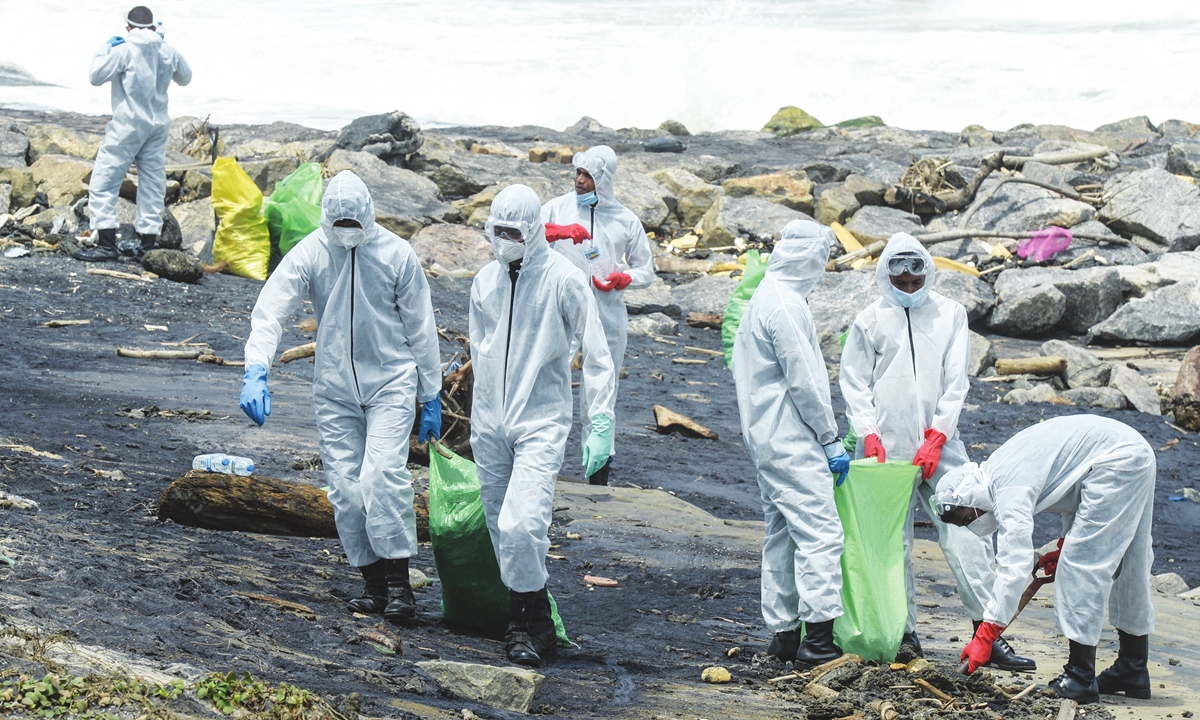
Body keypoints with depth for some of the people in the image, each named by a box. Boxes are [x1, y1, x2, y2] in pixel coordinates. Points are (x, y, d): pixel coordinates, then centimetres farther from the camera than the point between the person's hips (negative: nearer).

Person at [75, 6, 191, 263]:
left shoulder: (124, 50, -13)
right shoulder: (168, 52, 4)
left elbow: (97, 76, -11)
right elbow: (185, 78, 21)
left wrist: (105, 49, 2)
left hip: (128, 125, -6)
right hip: (158, 126, 6)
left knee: (103, 181, -2)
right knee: (152, 185, 11)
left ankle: (106, 244, -10)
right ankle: (148, 243, 12)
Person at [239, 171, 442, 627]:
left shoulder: (395, 255, -5)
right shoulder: (309, 254, -5)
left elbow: (420, 328, 2)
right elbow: (270, 312, -12)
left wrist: (431, 396, 5)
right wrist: (256, 372, -28)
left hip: (390, 384, -2)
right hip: (334, 390, 3)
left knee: (382, 477, -19)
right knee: (345, 490, 1)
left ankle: (399, 584, -11)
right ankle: (374, 584, 14)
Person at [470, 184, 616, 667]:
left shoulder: (563, 280, -8)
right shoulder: (486, 281, 7)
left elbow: (596, 356, -6)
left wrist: (600, 425, -11)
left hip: (541, 422, -5)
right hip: (489, 423, 5)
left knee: (522, 524, -19)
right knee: (501, 527, 8)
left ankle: (532, 626, -4)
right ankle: (522, 619, 22)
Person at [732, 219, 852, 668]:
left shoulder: (763, 298, 15)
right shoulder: (786, 305, -16)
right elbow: (804, 381, -18)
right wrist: (832, 440, -10)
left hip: (766, 440, 11)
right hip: (792, 442, -11)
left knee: (782, 532, 14)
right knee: (820, 531, -11)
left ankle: (783, 633, 18)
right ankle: (817, 642, -14)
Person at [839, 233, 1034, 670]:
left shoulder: (950, 315, 7)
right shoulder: (869, 322, 6)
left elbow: (956, 382, 3)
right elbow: (854, 384, 7)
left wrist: (936, 438, -6)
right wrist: (868, 434, -7)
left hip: (939, 446, 0)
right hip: (887, 448, 0)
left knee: (965, 537, -6)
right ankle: (905, 634, 10)